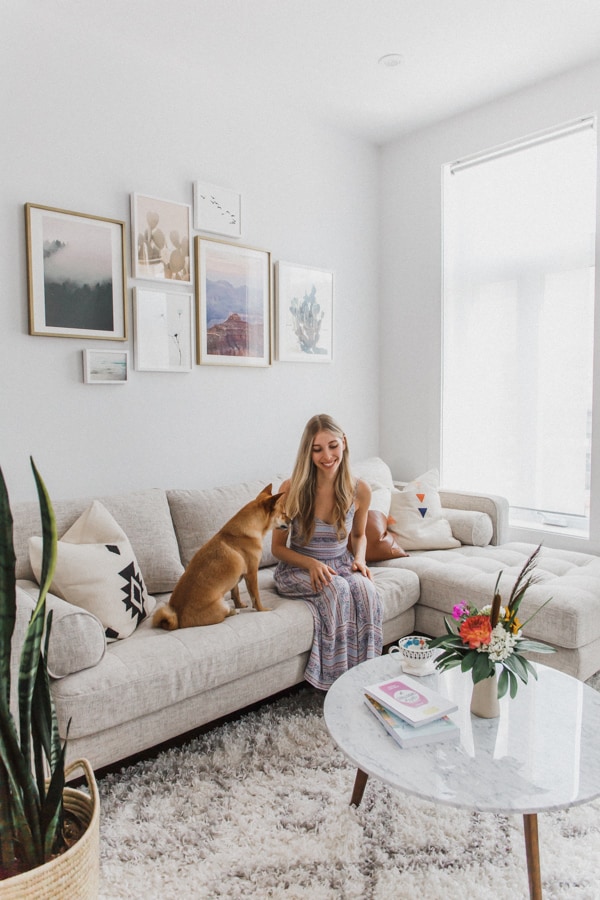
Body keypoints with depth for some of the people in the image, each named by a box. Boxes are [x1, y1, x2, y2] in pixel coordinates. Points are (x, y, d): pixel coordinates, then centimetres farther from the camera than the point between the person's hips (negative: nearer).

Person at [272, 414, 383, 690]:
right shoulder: (292, 489, -15)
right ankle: (338, 681, -18)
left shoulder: (360, 490, -7)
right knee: (337, 589, -33)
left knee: (365, 589, -31)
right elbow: (278, 547, -5)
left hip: (341, 564, 3)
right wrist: (311, 563, -22)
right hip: (298, 568, -2)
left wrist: (359, 559, -7)